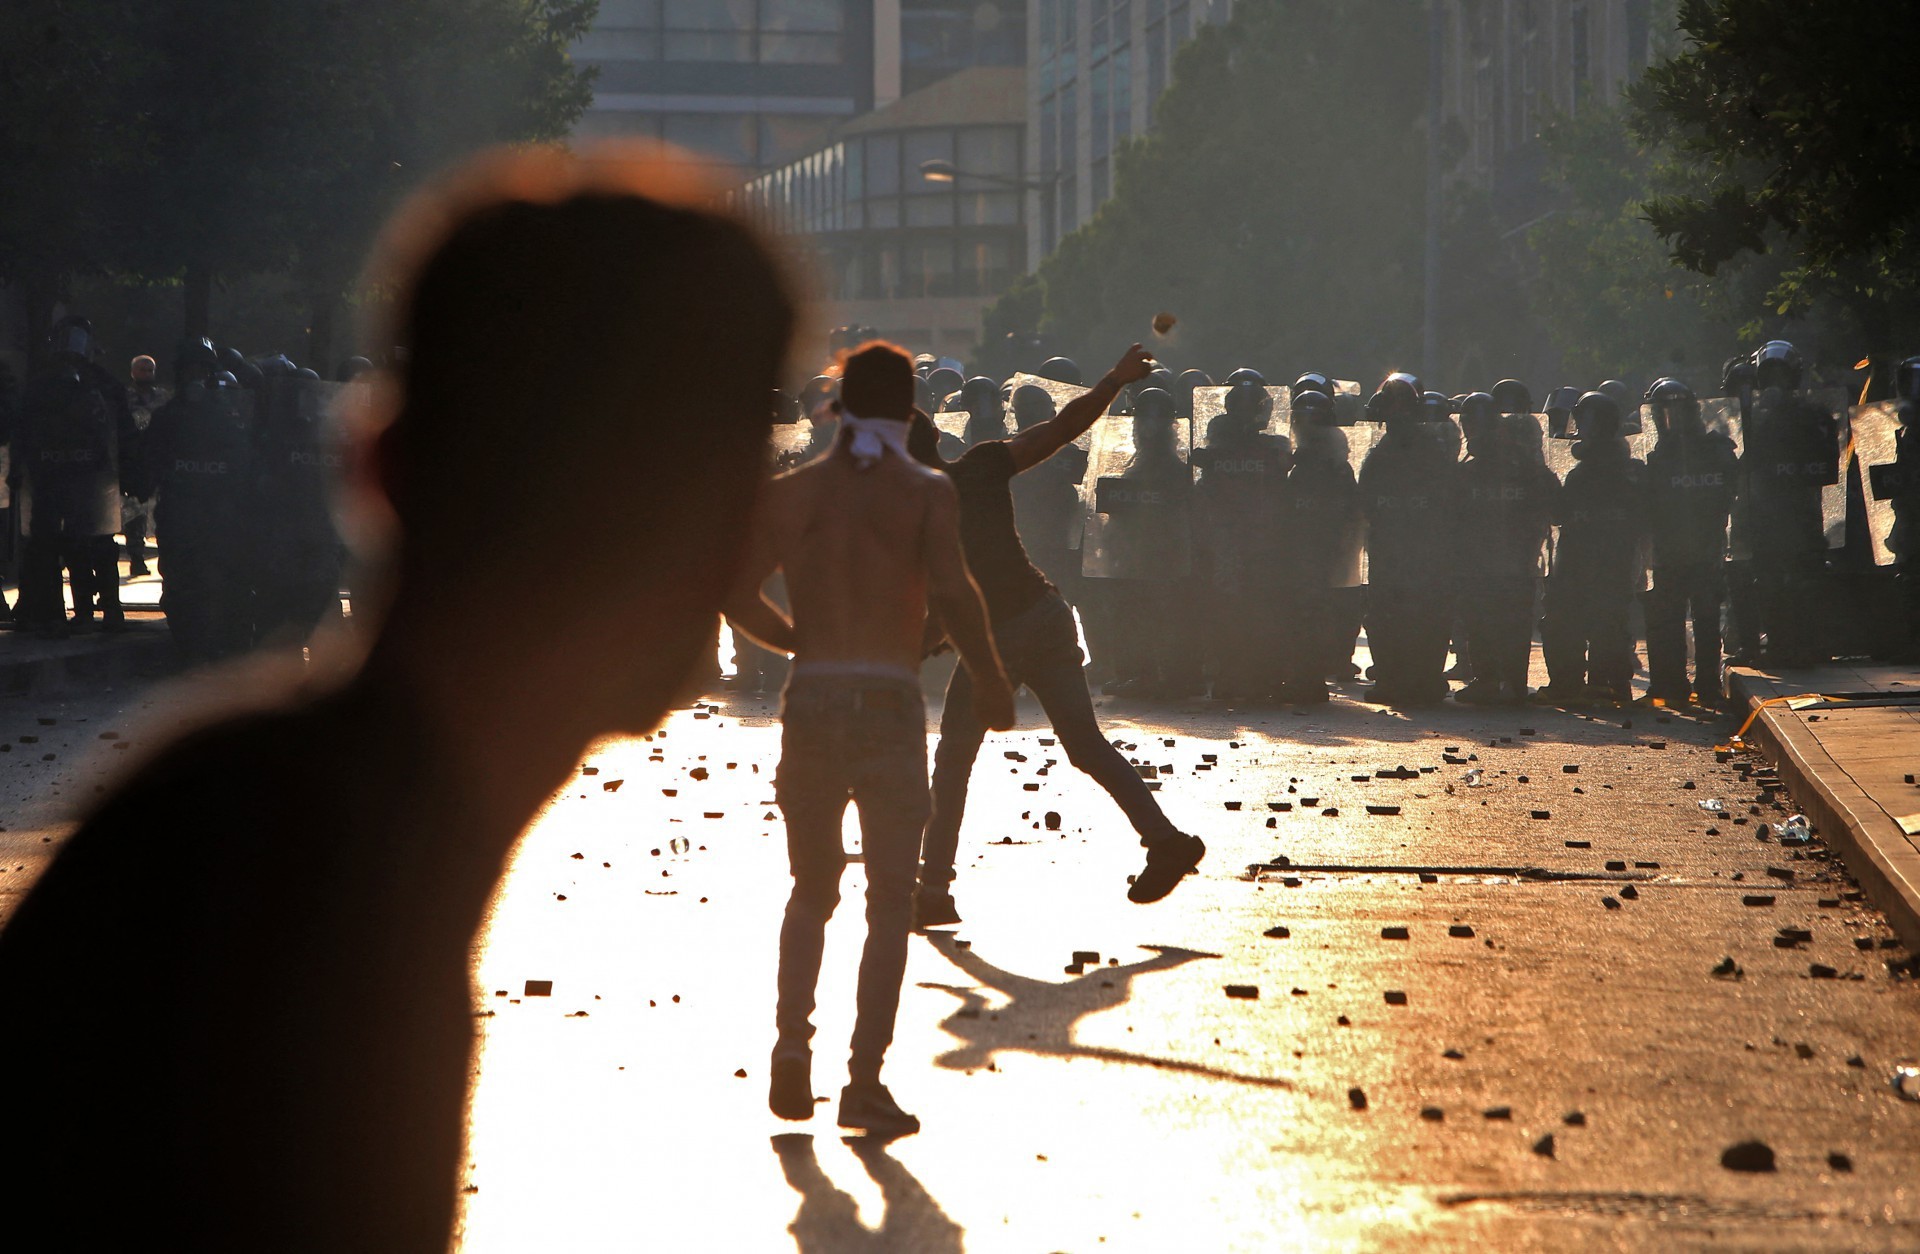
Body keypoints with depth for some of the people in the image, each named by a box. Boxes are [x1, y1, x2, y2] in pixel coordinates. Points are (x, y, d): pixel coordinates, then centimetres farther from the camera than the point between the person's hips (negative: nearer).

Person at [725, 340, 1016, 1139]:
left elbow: (738, 597, 4)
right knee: (890, 900, 4)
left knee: (812, 891, 18)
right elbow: (951, 592, -16)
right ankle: (865, 1079, -2)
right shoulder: (926, 493, -2)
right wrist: (991, 682, -4)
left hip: (812, 697, 3)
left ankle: (792, 1042, 0)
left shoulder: (792, 492, 7)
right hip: (890, 701, -3)